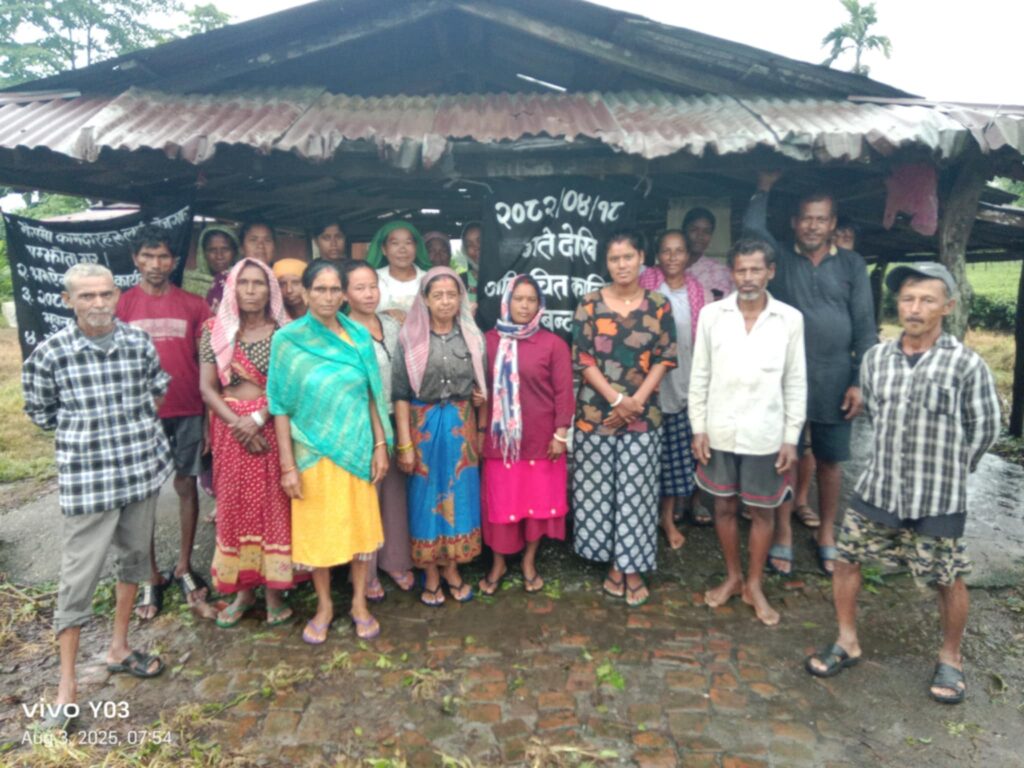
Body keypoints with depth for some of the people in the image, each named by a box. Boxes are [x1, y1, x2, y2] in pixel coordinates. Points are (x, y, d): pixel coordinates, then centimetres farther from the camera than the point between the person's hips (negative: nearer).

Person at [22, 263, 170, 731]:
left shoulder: (139, 343, -1)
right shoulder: (50, 353, -9)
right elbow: (40, 412, 3)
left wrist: (132, 427, 9)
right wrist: (86, 431, 4)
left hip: (143, 466, 4)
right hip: (86, 476, -4)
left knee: (134, 556, 16)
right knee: (80, 575, 1)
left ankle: (119, 649, 35)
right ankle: (67, 682, 15)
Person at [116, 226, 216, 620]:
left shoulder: (194, 305, 2)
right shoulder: (122, 304, 0)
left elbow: (206, 362, 4)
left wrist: (209, 414, 0)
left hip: (187, 412, 1)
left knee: (186, 486, 9)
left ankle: (184, 568, 25)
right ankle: (152, 577, 21)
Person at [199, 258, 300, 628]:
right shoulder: (216, 330, 5)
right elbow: (206, 386, 0)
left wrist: (258, 419, -16)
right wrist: (236, 423, -11)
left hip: (273, 426, -2)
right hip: (230, 428, 2)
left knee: (273, 505, 2)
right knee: (234, 505, 7)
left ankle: (274, 590, 12)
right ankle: (243, 589, 19)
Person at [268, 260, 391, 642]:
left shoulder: (359, 336, 1)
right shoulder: (287, 339, -6)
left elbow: (372, 394, 5)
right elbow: (281, 406, -6)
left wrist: (381, 445, 0)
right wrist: (288, 465, -9)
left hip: (357, 449, 2)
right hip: (312, 452, -2)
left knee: (360, 524, 11)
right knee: (316, 529, 10)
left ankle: (359, 603, 29)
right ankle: (324, 604, 30)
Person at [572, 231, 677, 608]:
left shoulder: (659, 306, 3)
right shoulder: (590, 304, 0)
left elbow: (665, 359, 0)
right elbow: (583, 360, -4)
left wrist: (637, 401, -12)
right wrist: (616, 399, -13)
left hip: (643, 414, 0)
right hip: (596, 412, 0)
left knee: (636, 491, 4)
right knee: (598, 489, 6)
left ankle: (632, 568, 19)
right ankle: (616, 564, 23)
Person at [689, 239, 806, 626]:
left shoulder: (790, 319, -4)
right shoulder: (711, 314, -3)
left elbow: (796, 383, 0)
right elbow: (700, 376, 1)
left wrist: (791, 438, -2)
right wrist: (698, 428, -2)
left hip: (766, 435, -1)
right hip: (719, 432, 1)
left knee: (762, 511, 11)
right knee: (724, 507, 13)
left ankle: (754, 585, 28)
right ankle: (732, 577, 33)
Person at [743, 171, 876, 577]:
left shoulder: (852, 264, 4)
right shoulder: (780, 258, 2)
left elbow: (865, 326, 2)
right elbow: (751, 226, -17)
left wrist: (860, 380, -3)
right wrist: (765, 188, -6)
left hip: (834, 380, 1)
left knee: (830, 460, 12)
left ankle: (826, 533, 30)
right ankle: (783, 533, 22)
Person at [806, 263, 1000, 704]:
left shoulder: (967, 365, -11)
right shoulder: (876, 358, 0)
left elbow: (983, 429, 0)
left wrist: (948, 471, 9)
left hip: (938, 502, -3)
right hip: (875, 489, 4)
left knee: (948, 580, 11)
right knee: (846, 560, 9)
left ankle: (950, 659, 36)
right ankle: (847, 643, 30)